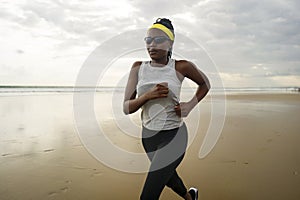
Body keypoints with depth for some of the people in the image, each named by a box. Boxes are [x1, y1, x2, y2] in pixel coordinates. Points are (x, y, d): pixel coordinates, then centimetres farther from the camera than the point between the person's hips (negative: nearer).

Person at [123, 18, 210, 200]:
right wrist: (148, 95, -24)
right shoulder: (138, 67, -4)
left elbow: (205, 84, 9)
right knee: (167, 176, 29)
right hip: (148, 135, 5)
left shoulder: (182, 67, -10)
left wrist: (190, 105, -6)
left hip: (173, 135, -4)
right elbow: (126, 108, -7)